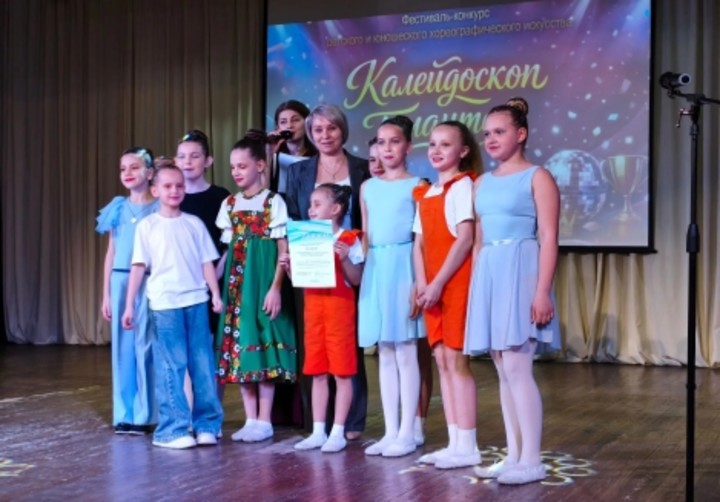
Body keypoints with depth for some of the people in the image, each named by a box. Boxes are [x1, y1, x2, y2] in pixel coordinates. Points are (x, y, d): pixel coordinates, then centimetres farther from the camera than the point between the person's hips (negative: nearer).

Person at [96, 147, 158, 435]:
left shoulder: (159, 209, 0)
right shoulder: (117, 209, 10)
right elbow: (111, 253, 13)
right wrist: (106, 294, 11)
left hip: (149, 283, -3)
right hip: (120, 282, 4)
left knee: (145, 346, -3)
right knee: (122, 347, 5)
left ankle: (143, 414, 7)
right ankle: (124, 414, 14)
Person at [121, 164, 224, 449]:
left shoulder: (194, 224, 10)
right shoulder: (147, 226, 3)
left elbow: (207, 262, 10)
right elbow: (139, 267, 2)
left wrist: (216, 295, 1)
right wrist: (129, 306, -1)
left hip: (196, 301, 2)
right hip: (164, 304, -2)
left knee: (203, 365, 5)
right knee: (170, 368, -1)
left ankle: (207, 424, 15)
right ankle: (172, 429, 6)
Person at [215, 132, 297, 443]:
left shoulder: (273, 202, -4)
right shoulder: (229, 204, 11)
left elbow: (284, 250, -6)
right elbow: (227, 250, 14)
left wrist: (275, 288, -13)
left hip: (263, 282, -5)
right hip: (236, 283, 5)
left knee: (262, 344, -5)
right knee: (238, 346, 4)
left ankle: (264, 421, 3)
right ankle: (250, 419, 12)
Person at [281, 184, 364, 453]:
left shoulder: (348, 240, -5)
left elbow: (355, 280, -9)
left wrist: (344, 258, -23)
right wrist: (289, 266, -1)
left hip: (339, 307, -6)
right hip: (313, 306, 6)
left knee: (342, 372, -1)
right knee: (317, 372, 9)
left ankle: (338, 432, 3)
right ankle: (318, 431, 15)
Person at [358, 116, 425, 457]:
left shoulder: (417, 185, -2)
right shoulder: (368, 187, 13)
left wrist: (419, 282, -14)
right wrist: (357, 267, 8)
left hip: (403, 267, -5)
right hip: (376, 270, 6)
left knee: (405, 352, -2)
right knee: (385, 353, 9)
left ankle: (407, 433, 5)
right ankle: (391, 431, 15)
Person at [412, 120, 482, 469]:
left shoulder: (463, 185, -6)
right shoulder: (425, 194, 17)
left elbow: (465, 239, -15)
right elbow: (419, 242, 12)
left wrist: (439, 283, -16)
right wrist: (421, 282, -2)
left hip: (456, 282, -8)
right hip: (433, 286, 8)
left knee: (456, 360, -7)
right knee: (442, 361, 6)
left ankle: (467, 446, -2)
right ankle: (454, 442, 11)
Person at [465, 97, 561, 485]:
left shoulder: (537, 177, -3)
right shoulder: (483, 183, 16)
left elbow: (548, 238, -10)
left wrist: (542, 291, -18)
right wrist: (474, 288, 12)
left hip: (521, 273, -7)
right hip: (489, 275, 7)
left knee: (517, 368, -10)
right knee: (504, 371, 8)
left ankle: (532, 460, -4)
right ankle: (514, 456, 13)